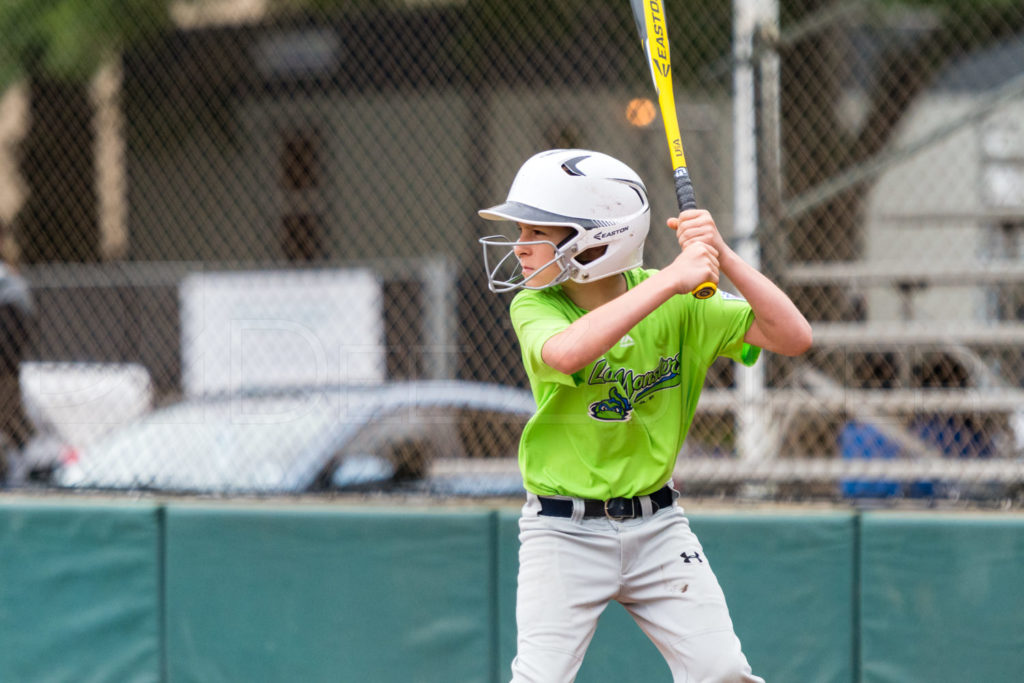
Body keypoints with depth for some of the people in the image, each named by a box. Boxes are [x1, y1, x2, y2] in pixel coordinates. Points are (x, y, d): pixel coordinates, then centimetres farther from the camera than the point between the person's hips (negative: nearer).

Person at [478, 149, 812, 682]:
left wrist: (721, 256, -23)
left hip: (657, 524, 2)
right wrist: (670, 279, -36)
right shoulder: (534, 306, -11)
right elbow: (565, 353, -35)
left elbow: (794, 338, -13)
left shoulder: (681, 304, -5)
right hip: (564, 531, -2)